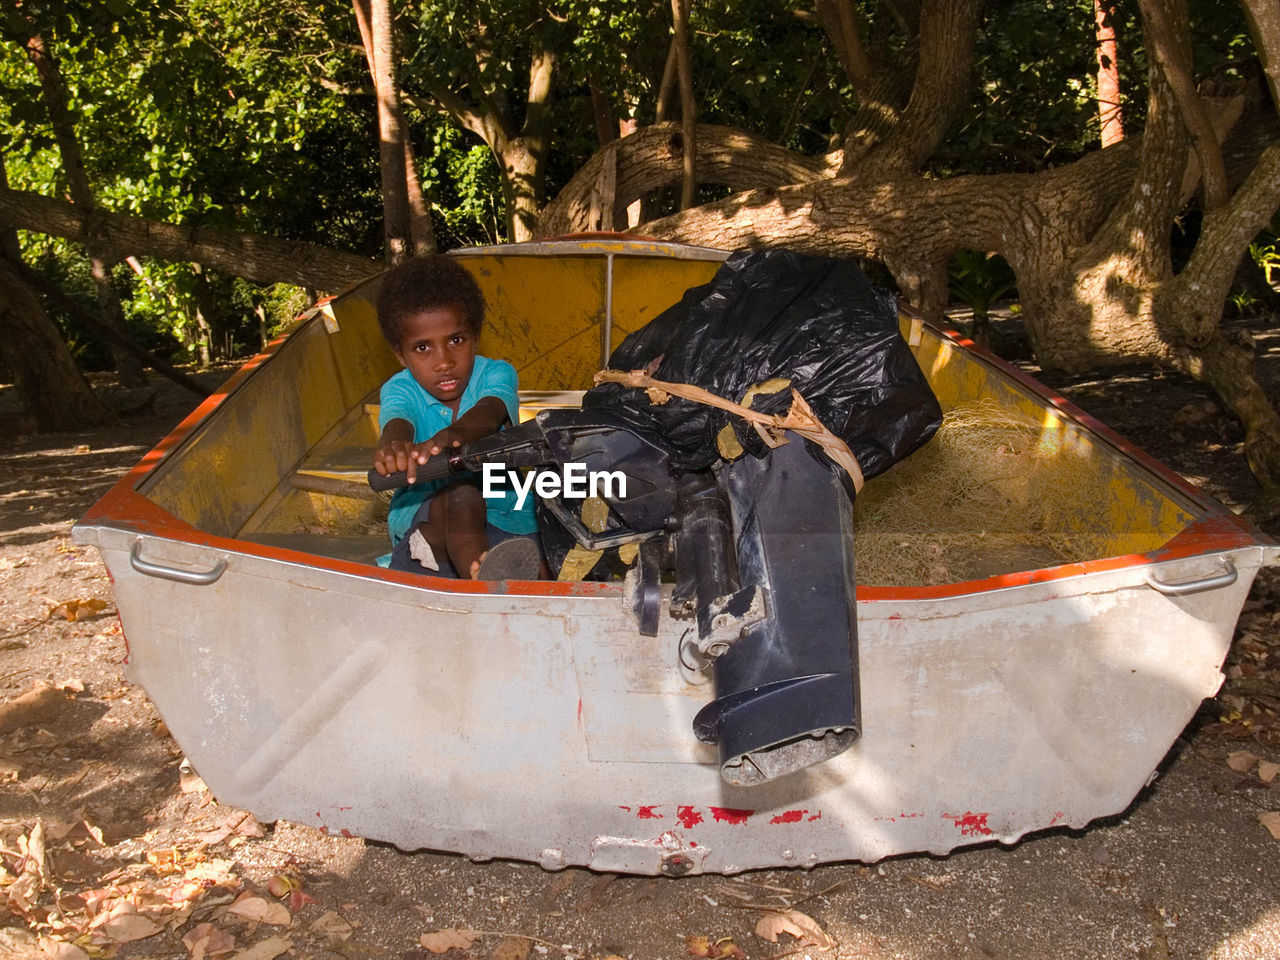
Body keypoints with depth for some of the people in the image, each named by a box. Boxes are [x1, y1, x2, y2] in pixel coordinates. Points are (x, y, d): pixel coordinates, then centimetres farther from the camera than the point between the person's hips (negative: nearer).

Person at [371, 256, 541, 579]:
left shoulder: (495, 374, -3)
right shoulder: (401, 390, -2)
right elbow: (396, 419, -27)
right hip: (423, 513, -2)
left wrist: (453, 434, -54)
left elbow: (490, 411, -28)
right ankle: (483, 578, -59)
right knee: (459, 495, -38)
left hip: (501, 510, 3)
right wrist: (392, 444, -56)